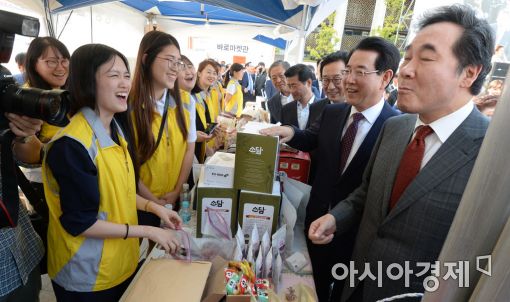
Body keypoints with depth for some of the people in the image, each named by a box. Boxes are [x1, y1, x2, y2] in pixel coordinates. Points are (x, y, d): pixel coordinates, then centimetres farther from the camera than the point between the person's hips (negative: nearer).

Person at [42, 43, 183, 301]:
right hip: (86, 276, -7)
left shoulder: (115, 129, 1)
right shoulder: (71, 145, -27)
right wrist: (148, 231, -20)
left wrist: (154, 207, -1)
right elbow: (80, 222, -23)